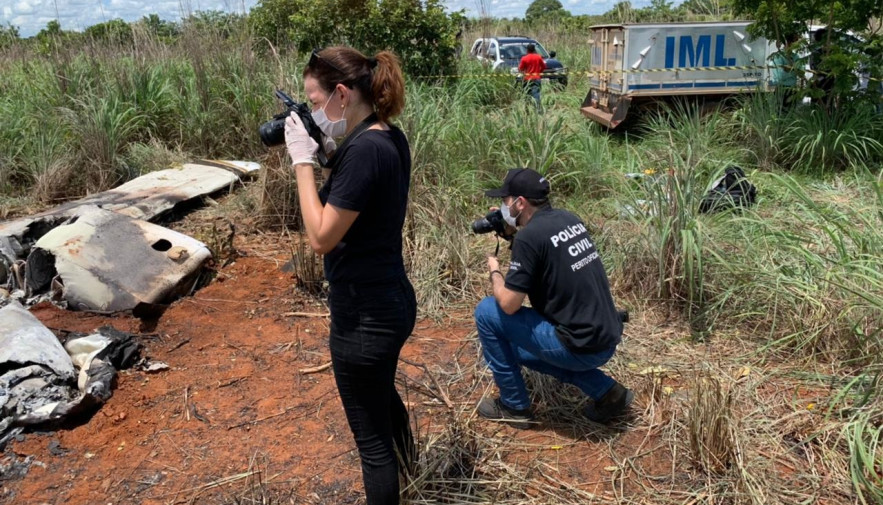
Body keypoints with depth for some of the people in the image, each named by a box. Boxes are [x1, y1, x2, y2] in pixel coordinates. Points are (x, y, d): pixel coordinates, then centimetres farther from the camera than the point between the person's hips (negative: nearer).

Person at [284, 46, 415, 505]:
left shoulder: (364, 150, -26)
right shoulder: (389, 139, 3)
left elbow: (321, 237, -22)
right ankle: (403, 464, 64)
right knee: (382, 394, 37)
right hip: (389, 302, 11)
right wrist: (322, 157, 0)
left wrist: (303, 160, -17)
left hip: (364, 316, -11)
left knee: (371, 438, 9)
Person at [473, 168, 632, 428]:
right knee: (521, 348, 30)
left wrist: (494, 272, 3)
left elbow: (509, 304, -16)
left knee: (487, 312, 1)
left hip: (581, 347, -9)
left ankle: (514, 406, 12)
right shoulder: (568, 218, 7)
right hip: (608, 340, 9)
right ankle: (606, 391, 17)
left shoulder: (529, 235, -18)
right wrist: (512, 236, 16)